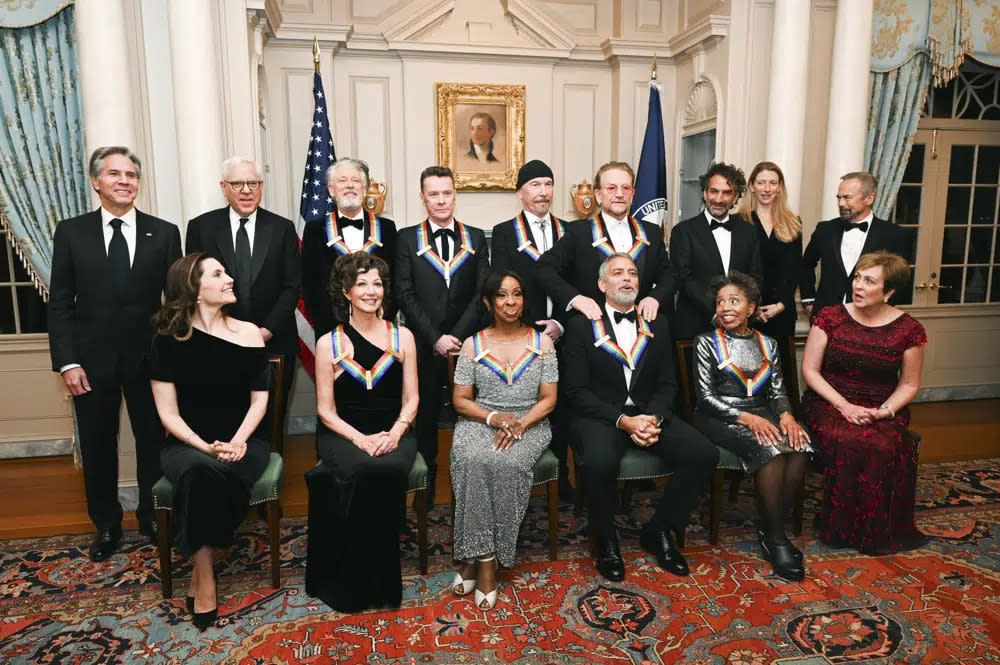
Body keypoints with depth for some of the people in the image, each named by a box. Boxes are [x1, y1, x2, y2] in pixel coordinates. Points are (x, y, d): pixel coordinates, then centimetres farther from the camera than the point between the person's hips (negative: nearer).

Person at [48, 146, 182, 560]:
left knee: (153, 442, 10)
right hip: (93, 359, 0)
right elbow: (60, 304, 1)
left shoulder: (164, 233, 1)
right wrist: (67, 362, -6)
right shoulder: (70, 232, 2)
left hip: (150, 358, 0)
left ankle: (152, 516, 31)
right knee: (97, 447, 11)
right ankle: (106, 526, 30)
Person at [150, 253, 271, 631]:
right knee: (202, 471, -35)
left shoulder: (248, 333, 1)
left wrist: (239, 441, -14)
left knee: (228, 475, -33)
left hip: (242, 441, 1)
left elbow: (259, 399, 3)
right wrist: (206, 446, -19)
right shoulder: (168, 338, -3)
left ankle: (199, 570, -10)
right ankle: (204, 574, -20)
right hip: (187, 444, -1)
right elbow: (168, 412, -4)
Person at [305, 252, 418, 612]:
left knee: (390, 470, -33)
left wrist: (394, 433, -12)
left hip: (393, 433, 1)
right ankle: (354, 585, -13)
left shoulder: (402, 337, 8)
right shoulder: (328, 343, 4)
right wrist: (360, 438, -14)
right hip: (343, 434, -1)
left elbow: (410, 400, 7)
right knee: (363, 471, -33)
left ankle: (384, 584, -13)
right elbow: (325, 409, 3)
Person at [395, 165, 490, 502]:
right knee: (426, 413, 9)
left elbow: (482, 293, 0)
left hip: (467, 342, 1)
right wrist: (435, 338, -11)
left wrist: (457, 336, -10)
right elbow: (405, 295, -3)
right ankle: (426, 482, 25)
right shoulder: (407, 238, 4)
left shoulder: (476, 238, 8)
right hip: (425, 344, 0)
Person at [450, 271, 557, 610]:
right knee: (474, 461, -33)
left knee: (508, 464, -32)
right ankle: (484, 560, -22)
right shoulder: (473, 345, 6)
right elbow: (461, 400, 4)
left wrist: (519, 424, -15)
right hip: (479, 422, 1)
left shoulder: (542, 343, 6)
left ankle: (475, 558, -18)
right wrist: (494, 417, -14)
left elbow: (548, 399, 3)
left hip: (529, 424, 0)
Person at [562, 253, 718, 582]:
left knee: (704, 454, -20)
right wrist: (623, 420, -18)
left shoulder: (657, 325, 13)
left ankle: (658, 530, 3)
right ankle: (606, 540, -5)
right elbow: (576, 390, -7)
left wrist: (654, 418, -12)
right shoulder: (580, 325, 0)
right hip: (600, 416, -4)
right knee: (599, 462, -36)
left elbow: (667, 383, 9)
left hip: (649, 413, 4)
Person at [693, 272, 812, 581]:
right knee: (771, 448, -32)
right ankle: (775, 537, -17)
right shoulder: (707, 342, 2)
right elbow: (705, 396, -6)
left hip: (761, 413, 4)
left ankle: (769, 528, -11)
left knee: (800, 447, -27)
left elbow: (777, 391, 12)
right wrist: (746, 417, -19)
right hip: (719, 417, -4)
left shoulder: (768, 344, 15)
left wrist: (785, 414, -12)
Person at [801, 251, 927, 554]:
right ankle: (841, 529, -13)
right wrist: (843, 406, -13)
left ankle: (877, 532, -10)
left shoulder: (908, 330, 1)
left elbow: (909, 384, 8)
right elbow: (810, 370, -1)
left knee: (886, 447, -32)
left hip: (882, 409, 1)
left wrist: (883, 412, -11)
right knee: (850, 443, -33)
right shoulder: (830, 318, 0)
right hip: (830, 403, -1)